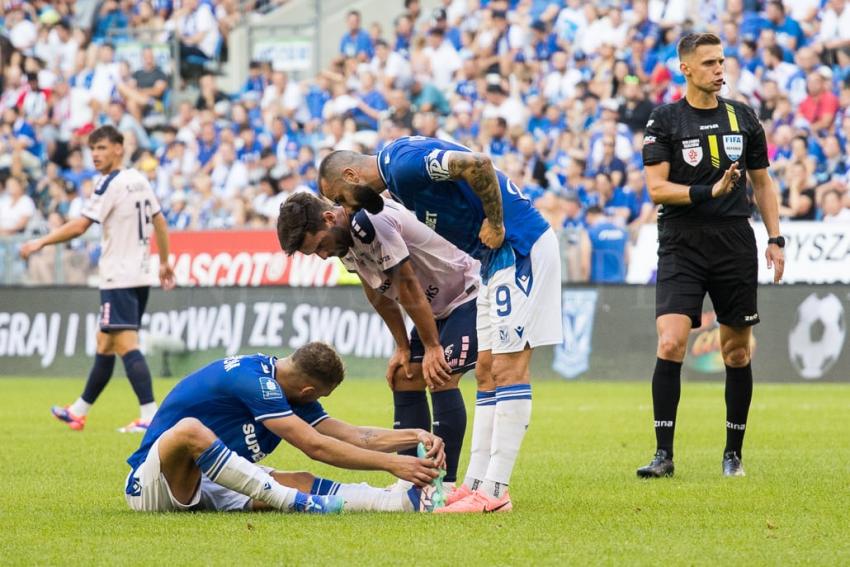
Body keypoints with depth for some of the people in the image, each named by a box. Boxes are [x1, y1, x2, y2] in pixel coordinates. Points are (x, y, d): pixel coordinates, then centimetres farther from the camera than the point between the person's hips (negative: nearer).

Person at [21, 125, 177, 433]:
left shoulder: (111, 185, -13)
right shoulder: (140, 180, 12)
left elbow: (79, 226, -17)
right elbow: (160, 222, 19)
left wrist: (40, 242, -8)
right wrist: (164, 262, 27)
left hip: (119, 278, -9)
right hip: (140, 274, 9)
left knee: (126, 344, -14)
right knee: (105, 344, 16)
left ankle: (150, 416, -23)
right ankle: (79, 411, 25)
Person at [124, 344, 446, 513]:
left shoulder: (287, 391, 8)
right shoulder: (252, 379, -22)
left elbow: (353, 436, 8)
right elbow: (315, 446, -25)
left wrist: (415, 436, -4)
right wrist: (391, 463, -25)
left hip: (208, 486, 9)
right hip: (150, 484, -9)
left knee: (300, 482, -11)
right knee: (190, 430, -40)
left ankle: (409, 500, -24)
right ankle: (301, 504, -43)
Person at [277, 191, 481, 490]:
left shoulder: (371, 223, -31)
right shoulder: (344, 238, -1)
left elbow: (408, 287, -24)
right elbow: (379, 294, 10)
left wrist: (432, 347, -16)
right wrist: (403, 347, 9)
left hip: (468, 295, -10)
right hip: (436, 306, 10)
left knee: (440, 379, -19)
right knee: (404, 379, 4)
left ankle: (445, 485, -16)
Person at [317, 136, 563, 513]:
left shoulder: (405, 164, -16)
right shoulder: (398, 171, 15)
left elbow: (478, 165, -29)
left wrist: (495, 224, -18)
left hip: (520, 246, -11)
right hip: (500, 255, 11)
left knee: (509, 368, -11)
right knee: (488, 376, 10)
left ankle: (494, 491, -13)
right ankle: (475, 484, 11)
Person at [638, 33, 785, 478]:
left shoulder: (742, 117, 9)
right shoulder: (664, 121, -1)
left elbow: (762, 182, 17)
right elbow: (656, 188, -7)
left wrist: (775, 239, 9)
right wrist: (710, 192, -20)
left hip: (735, 245, 3)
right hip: (681, 245, -3)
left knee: (737, 352, 6)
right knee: (671, 344, -16)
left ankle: (733, 453, 18)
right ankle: (664, 454, -10)